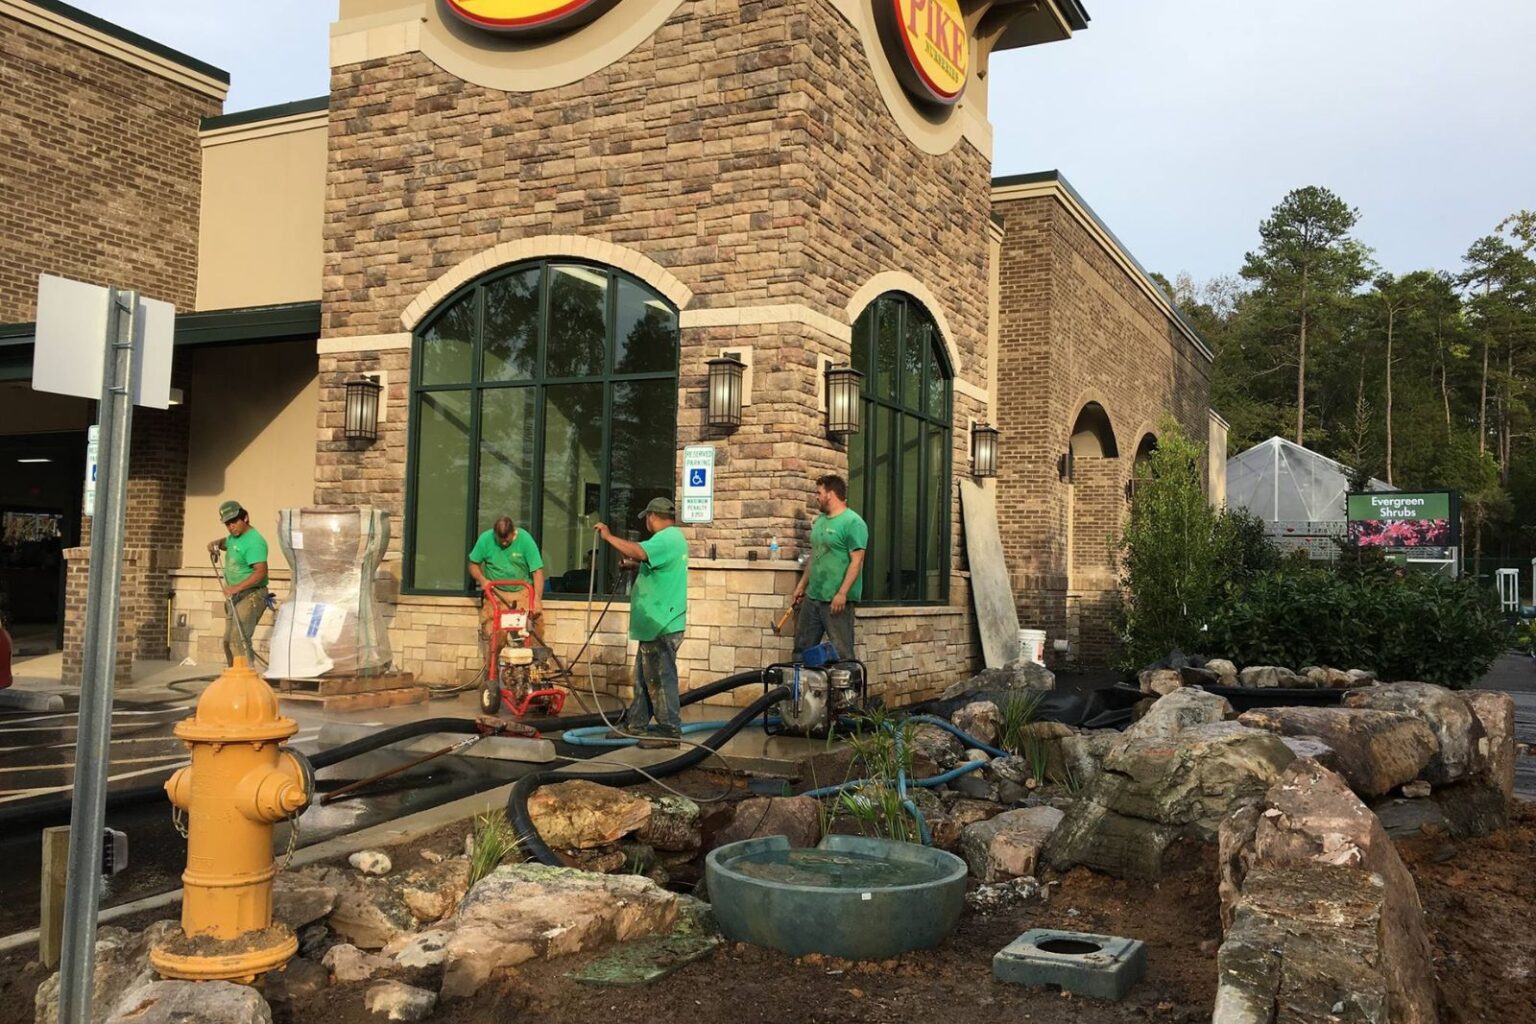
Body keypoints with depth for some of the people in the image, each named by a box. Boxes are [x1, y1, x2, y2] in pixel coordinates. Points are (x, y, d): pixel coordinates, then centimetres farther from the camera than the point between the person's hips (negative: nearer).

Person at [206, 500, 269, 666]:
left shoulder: (254, 541, -19)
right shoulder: (234, 537, 11)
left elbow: (261, 572, -29)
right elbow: (226, 542, 37)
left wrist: (237, 587, -37)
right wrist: (215, 544, 14)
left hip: (250, 596, -11)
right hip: (236, 596, 11)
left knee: (238, 638, -22)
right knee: (229, 640, 16)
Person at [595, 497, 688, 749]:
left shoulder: (666, 538, -16)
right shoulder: (674, 537, 19)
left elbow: (638, 552, -33)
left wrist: (608, 536, -24)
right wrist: (636, 565, 36)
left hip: (661, 626, -11)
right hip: (657, 624, 11)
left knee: (659, 678, -6)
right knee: (645, 674, 18)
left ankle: (669, 731, -2)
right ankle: (636, 722, 27)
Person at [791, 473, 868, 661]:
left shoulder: (852, 522, -12)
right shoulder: (820, 520, 14)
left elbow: (857, 561, -17)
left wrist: (842, 593, -22)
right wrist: (802, 585, 18)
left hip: (836, 600, -9)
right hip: (812, 596, 9)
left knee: (841, 652, -2)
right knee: (802, 647, 13)